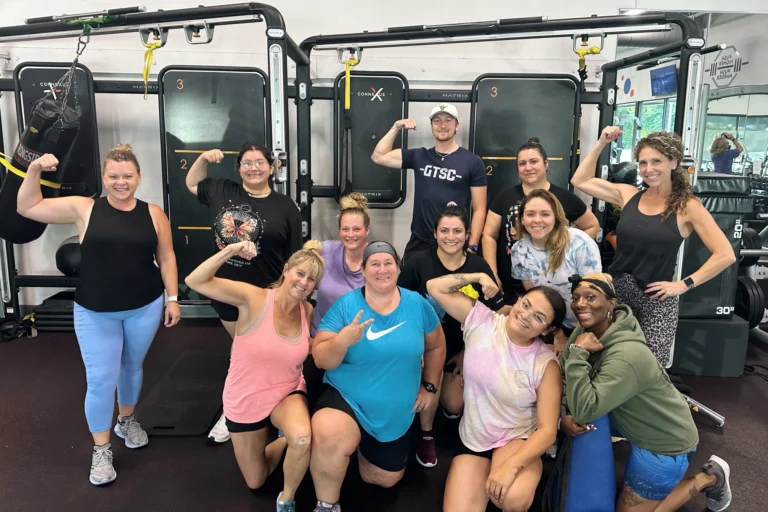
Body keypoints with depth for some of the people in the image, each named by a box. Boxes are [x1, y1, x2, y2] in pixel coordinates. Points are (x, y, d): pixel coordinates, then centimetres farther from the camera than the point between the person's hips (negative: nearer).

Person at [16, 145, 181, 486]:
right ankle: (100, 450, 20)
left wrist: (172, 298, 1)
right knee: (100, 380, 1)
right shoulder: (84, 209, -4)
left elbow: (166, 258, 3)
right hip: (95, 313, -1)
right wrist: (34, 171, -13)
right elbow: (27, 208, 1)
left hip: (145, 308, 1)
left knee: (132, 367, 20)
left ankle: (127, 420, 45)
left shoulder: (153, 214, -2)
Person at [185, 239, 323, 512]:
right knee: (256, 481, 16)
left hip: (287, 393, 2)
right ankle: (283, 443, 47)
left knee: (302, 437, -34)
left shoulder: (307, 311, -10)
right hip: (246, 400, -1)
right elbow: (194, 281, -31)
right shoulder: (254, 298, -23)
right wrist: (230, 251, -41)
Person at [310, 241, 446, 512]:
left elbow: (436, 346, 10)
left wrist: (429, 386, 7)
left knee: (385, 480, 17)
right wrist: (343, 339, -36)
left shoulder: (417, 304, -6)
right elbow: (321, 359, -17)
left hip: (397, 414, 4)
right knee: (327, 437, -36)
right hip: (346, 399, -3)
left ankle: (365, 447, 50)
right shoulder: (346, 304, -12)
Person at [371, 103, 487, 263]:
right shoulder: (419, 156, 7)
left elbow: (479, 209, -3)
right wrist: (396, 128, 0)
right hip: (418, 243, 3)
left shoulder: (472, 162, -2)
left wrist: (472, 247, -9)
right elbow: (379, 156, 6)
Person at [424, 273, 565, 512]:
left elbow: (547, 430, -16)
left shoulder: (546, 364, -15)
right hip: (473, 440, 2)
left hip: (517, 439, -1)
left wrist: (511, 465, -29)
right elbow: (435, 287, -5)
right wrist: (480, 276, -12)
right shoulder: (481, 320, -9)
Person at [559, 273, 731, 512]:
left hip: (666, 441, -8)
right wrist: (563, 415, -19)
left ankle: (708, 477, 15)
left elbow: (585, 410, -39)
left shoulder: (626, 357, -36)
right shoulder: (585, 331, -10)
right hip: (636, 421, 8)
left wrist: (578, 352, -39)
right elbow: (563, 375, -3)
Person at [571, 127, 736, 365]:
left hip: (656, 300, -3)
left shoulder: (688, 207, -7)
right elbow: (580, 181, 7)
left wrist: (685, 284, -11)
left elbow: (725, 255, -8)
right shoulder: (628, 195, 3)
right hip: (616, 291, 3)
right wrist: (601, 144, 2)